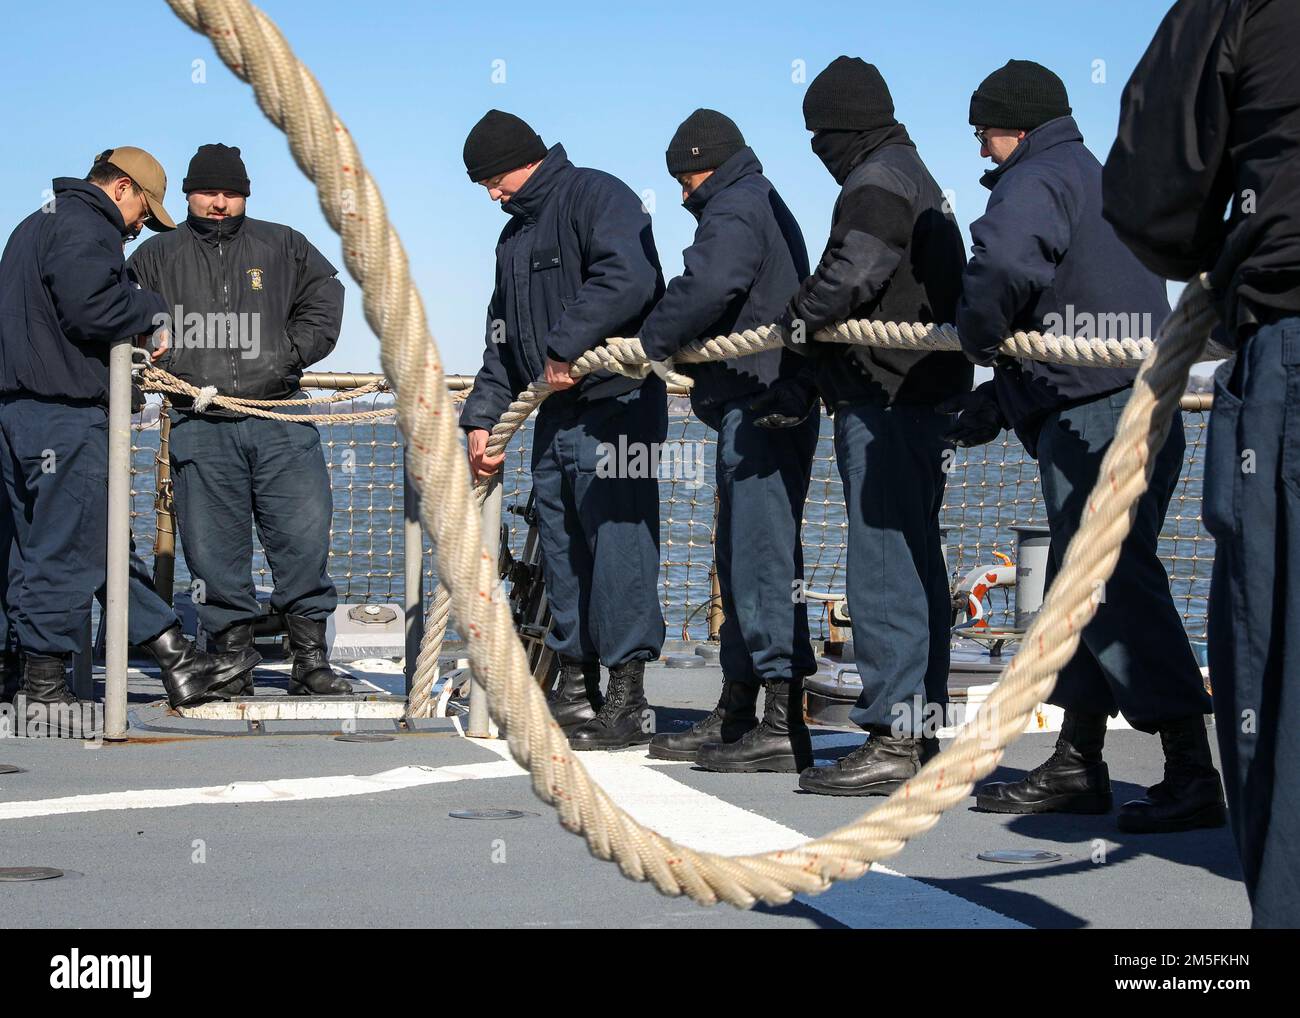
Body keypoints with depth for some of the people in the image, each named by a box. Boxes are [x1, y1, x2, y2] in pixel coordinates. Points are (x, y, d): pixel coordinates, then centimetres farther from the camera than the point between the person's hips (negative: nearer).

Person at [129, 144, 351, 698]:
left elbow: (325, 304, 12)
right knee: (215, 550, -1)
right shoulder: (157, 256, 14)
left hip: (280, 424, 0)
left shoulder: (283, 247, 14)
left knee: (304, 536, -7)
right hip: (201, 428, 0)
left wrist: (285, 357, -1)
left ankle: (310, 661, 1)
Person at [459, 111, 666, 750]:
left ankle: (628, 702, -7)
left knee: (617, 544, -10)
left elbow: (627, 278, -24)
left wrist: (563, 348, -20)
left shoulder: (597, 196, -7)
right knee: (561, 551, 10)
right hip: (555, 412, 9)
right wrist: (481, 417, 15)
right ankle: (575, 691, 18)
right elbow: (503, 338, 25)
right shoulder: (516, 235, 22)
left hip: (615, 406, -9)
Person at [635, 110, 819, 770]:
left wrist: (651, 341, -11)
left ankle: (784, 722, -13)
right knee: (740, 558, 15)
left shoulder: (735, 210, -8)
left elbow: (706, 287, -25)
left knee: (762, 555, -12)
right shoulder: (765, 206, 26)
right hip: (766, 405, 11)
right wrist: (677, 350, 13)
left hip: (759, 409, -11)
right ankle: (735, 719, 22)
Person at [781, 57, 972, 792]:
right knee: (917, 571, 14)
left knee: (885, 572, -10)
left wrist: (797, 323, -7)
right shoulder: (920, 180, 22)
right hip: (922, 396, 11)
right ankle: (921, 731, 20)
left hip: (883, 406, -11)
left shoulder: (877, 181, -10)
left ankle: (893, 740, -11)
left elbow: (850, 274, -25)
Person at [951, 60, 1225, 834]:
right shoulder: (1096, 179, 26)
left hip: (1096, 419, -11)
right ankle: (1078, 767, 21)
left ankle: (1192, 775, -16)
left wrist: (979, 335, -10)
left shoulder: (1037, 180, -7)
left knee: (1117, 586, -14)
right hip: (1128, 405, 11)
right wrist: (998, 399, 28)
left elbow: (1004, 264, -30)